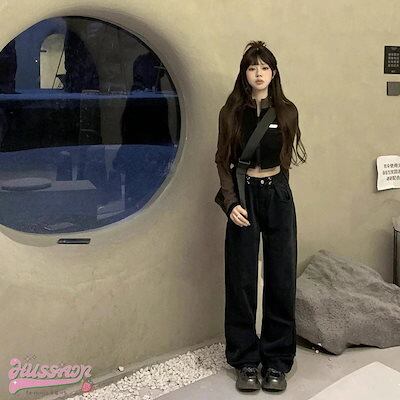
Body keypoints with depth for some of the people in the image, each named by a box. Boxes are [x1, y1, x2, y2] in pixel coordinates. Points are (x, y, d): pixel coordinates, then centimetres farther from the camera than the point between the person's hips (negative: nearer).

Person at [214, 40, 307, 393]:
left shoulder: (287, 111, 2)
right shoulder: (231, 112, 1)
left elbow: (287, 156, 13)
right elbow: (224, 161, 0)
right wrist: (231, 202, -11)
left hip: (278, 196, 1)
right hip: (244, 195, -1)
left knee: (281, 279, 3)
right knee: (242, 280, 2)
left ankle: (277, 361, 17)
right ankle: (246, 361, 16)